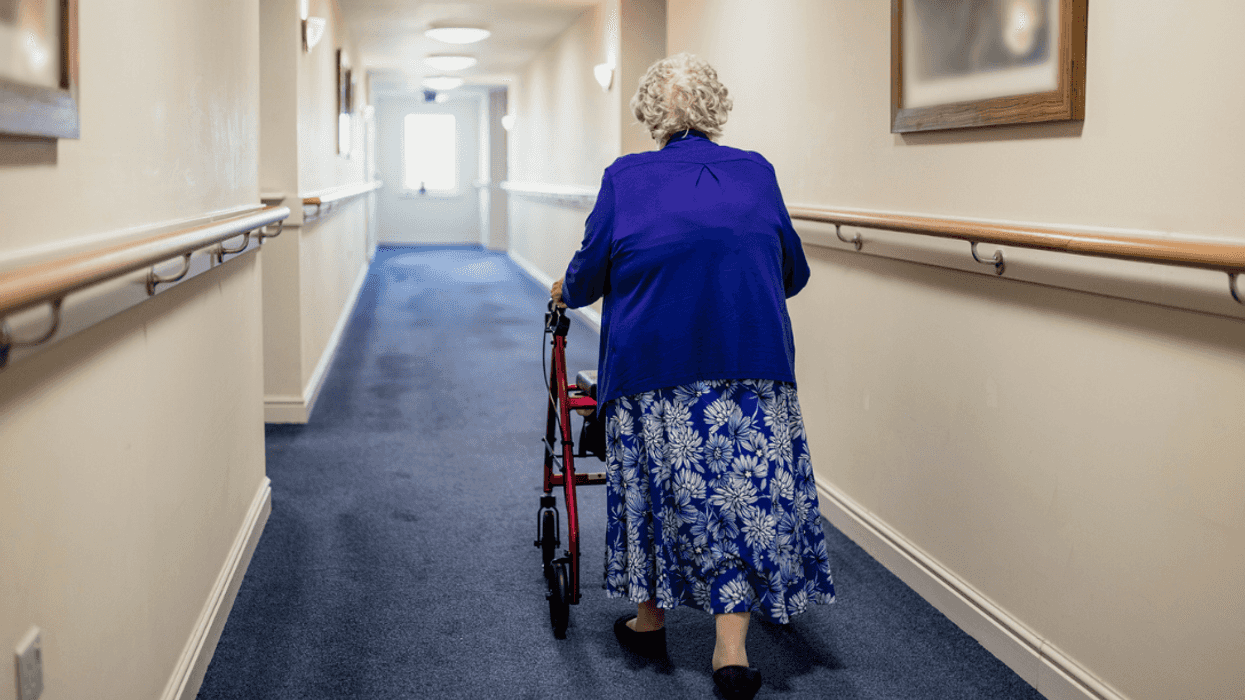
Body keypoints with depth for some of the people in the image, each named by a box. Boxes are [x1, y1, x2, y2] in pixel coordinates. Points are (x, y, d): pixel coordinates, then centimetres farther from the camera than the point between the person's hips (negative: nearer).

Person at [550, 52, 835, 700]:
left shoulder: (625, 178, 4)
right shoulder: (756, 173, 10)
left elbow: (590, 271, 7)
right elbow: (793, 274, 17)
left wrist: (565, 292, 29)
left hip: (654, 363, -1)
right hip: (754, 362, 1)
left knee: (659, 484, 14)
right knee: (745, 490, 5)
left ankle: (649, 619, 29)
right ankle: (732, 648, 1)